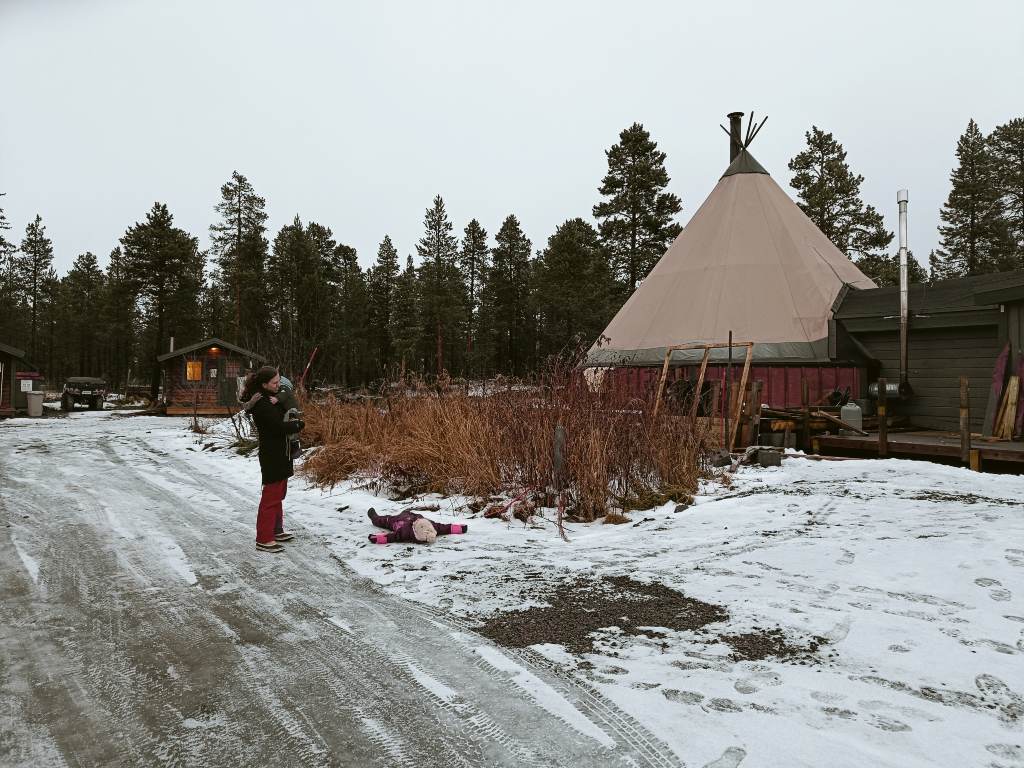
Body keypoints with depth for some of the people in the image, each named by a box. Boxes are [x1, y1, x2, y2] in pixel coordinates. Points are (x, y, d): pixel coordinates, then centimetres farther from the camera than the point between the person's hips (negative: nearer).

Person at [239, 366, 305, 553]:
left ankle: (276, 530, 31)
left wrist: (279, 403, -14)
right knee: (271, 496, -5)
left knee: (279, 494, 19)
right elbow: (280, 427, -25)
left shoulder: (270, 398, 11)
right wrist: (299, 424, -7)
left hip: (280, 453, 10)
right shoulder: (261, 404, -20)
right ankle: (264, 539, 0)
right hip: (272, 455, -10)